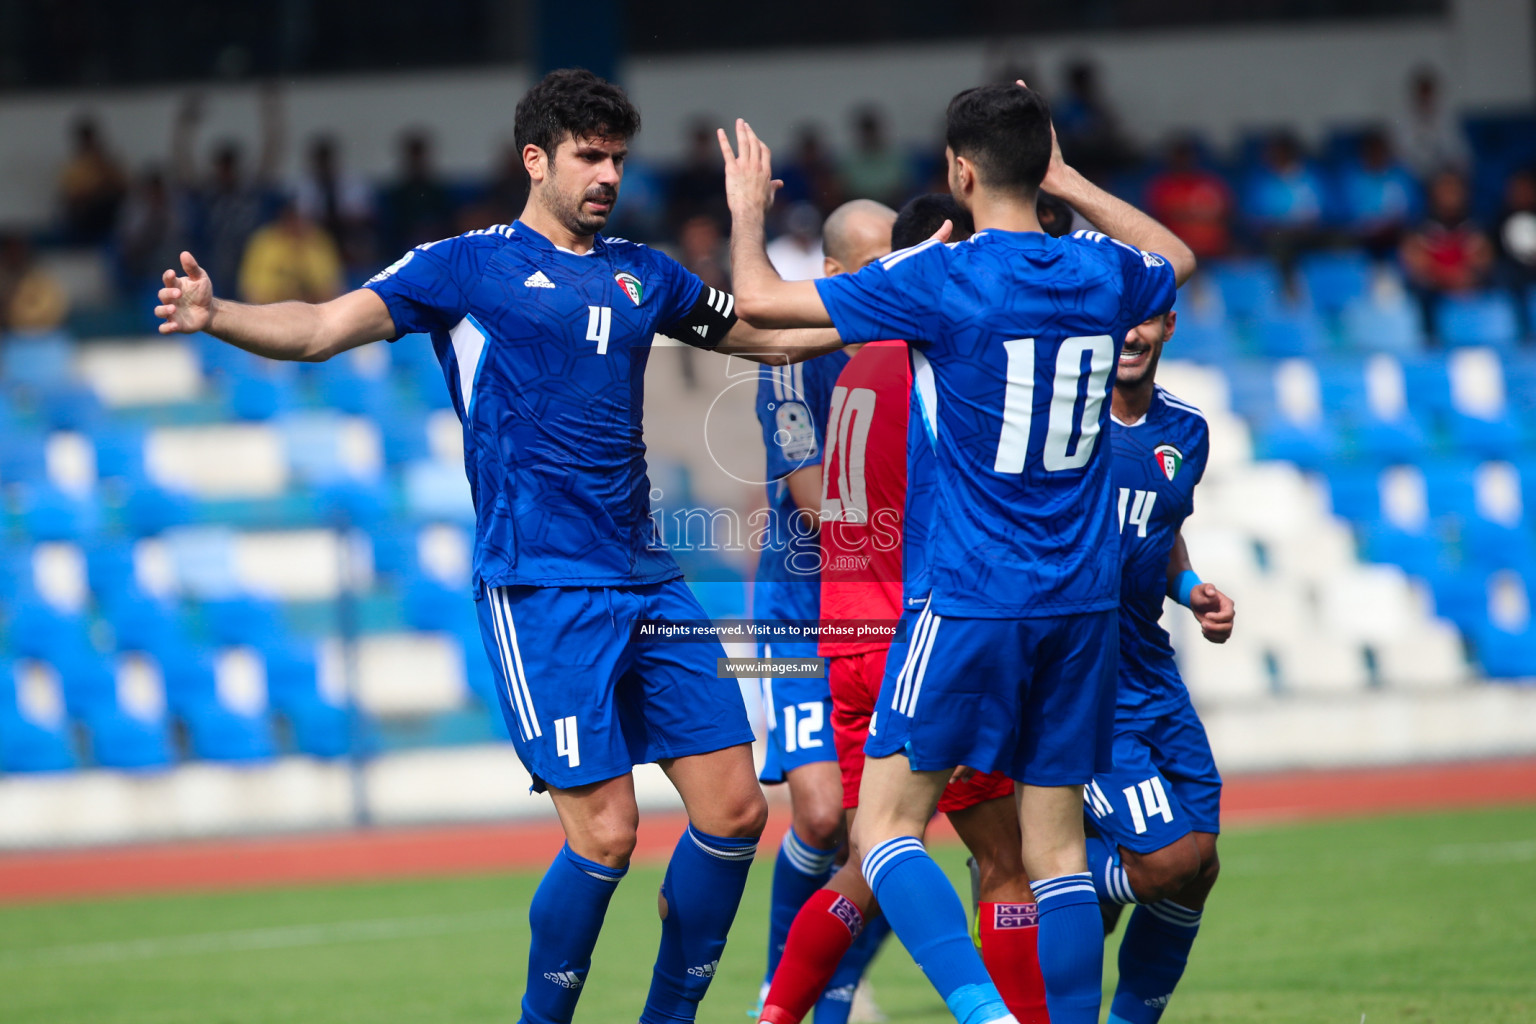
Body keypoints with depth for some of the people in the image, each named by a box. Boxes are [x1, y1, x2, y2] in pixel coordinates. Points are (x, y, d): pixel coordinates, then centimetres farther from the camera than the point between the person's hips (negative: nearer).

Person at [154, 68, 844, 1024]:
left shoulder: (642, 274, 16)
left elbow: (765, 332, 30)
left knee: (736, 810, 1)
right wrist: (217, 316, -25)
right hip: (540, 588, -6)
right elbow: (324, 328, -8)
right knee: (605, 833, -13)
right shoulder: (467, 265, 1)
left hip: (647, 579, 6)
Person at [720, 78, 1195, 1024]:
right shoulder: (1103, 273, 5)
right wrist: (1066, 180, 36)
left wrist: (747, 211, 14)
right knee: (1056, 846, 9)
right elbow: (1178, 257, 32)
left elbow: (760, 301, -6)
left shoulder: (942, 278, -10)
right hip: (1085, 601, 5)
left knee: (886, 827, -2)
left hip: (975, 600, -5)